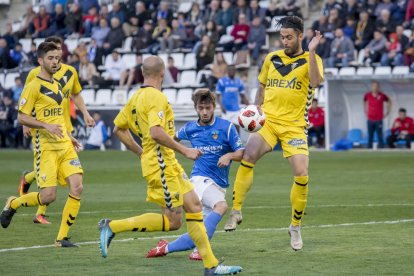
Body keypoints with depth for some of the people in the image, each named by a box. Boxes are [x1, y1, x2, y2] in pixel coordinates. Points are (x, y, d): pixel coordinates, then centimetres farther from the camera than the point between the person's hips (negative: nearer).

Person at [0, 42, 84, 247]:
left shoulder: (57, 86, 17)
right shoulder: (34, 86, -7)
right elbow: (22, 117, -11)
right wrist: (46, 125, -23)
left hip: (64, 146, 7)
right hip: (46, 147, -7)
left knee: (77, 187, -9)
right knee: (48, 196, -12)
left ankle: (62, 237, 0)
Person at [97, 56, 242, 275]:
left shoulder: (137, 97, 12)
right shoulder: (156, 97, -16)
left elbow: (118, 128, 19)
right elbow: (156, 132, -28)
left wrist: (141, 152, 22)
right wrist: (185, 150, -22)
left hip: (169, 164, 10)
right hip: (161, 164, -10)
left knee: (194, 205, 7)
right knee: (172, 222, -5)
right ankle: (113, 226, -2)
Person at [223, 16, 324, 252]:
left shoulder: (311, 60, 1)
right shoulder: (272, 59, 11)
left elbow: (316, 82, -20)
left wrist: (311, 52, -26)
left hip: (294, 126, -2)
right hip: (268, 122, 2)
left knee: (302, 175, -13)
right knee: (248, 156, -25)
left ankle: (296, 227, 8)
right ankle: (236, 212, -15)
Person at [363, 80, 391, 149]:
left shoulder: (382, 96, -7)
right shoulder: (367, 95, -2)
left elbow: (389, 102, 10)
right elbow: (365, 102, 21)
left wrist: (387, 112, 7)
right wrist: (366, 112, 15)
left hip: (379, 120, -2)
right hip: (370, 120, 2)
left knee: (380, 136, -1)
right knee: (370, 137, 5)